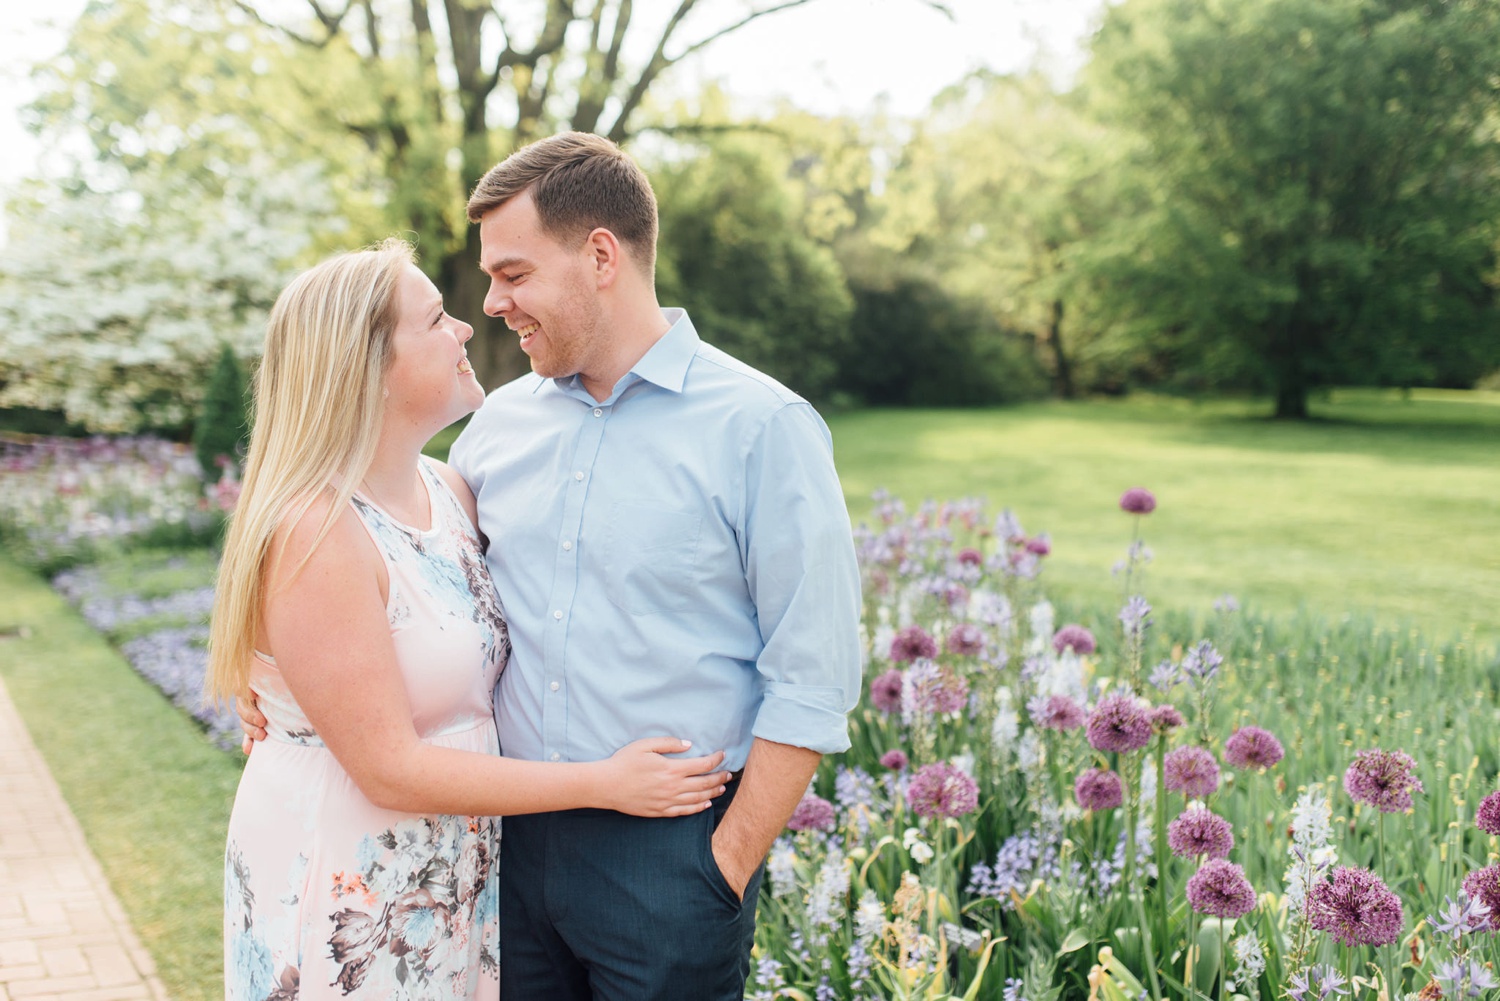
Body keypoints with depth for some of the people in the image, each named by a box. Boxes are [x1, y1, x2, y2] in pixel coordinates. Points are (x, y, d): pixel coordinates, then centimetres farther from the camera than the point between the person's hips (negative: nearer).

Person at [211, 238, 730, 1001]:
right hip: (342, 891, -7)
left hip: (456, 873, 7)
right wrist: (602, 784, -20)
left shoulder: (448, 491, 1)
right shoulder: (315, 534, -23)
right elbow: (389, 769, -23)